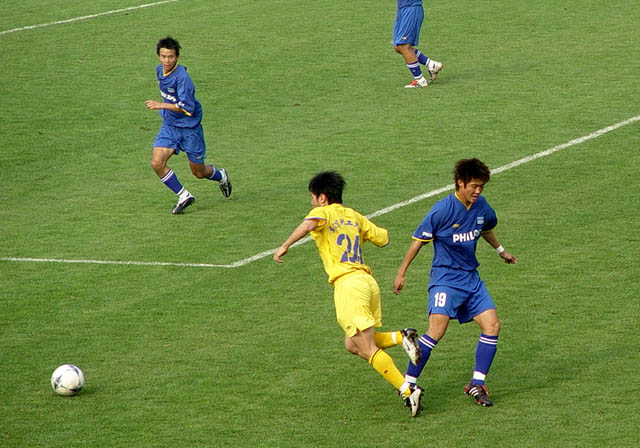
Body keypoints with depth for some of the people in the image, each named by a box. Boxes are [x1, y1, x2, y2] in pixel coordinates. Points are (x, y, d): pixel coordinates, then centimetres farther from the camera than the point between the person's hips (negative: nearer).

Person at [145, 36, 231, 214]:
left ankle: (221, 176, 43)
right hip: (169, 126, 6)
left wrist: (161, 105, -32)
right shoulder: (160, 70, 0)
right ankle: (184, 196, 0)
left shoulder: (182, 77, -25)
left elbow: (187, 108, -29)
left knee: (199, 172, 8)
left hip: (189, 127, -6)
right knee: (157, 163, -15)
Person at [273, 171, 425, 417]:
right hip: (367, 280, 7)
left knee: (368, 350, -8)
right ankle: (401, 337, -2)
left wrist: (285, 246, -15)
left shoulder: (322, 212, 2)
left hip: (348, 284, -7)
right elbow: (383, 238, 27)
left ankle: (407, 391, -17)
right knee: (353, 344, 17)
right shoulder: (354, 216, 21)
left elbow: (309, 224, -22)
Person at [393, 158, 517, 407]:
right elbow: (419, 240, -6)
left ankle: (477, 384, 4)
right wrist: (401, 273, -4)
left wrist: (500, 250, 42)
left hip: (471, 278, 6)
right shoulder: (442, 210, -14)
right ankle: (408, 384, -11)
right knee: (436, 330, -21)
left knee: (492, 325, -6)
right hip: (445, 277, -6)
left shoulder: (481, 206, 4)